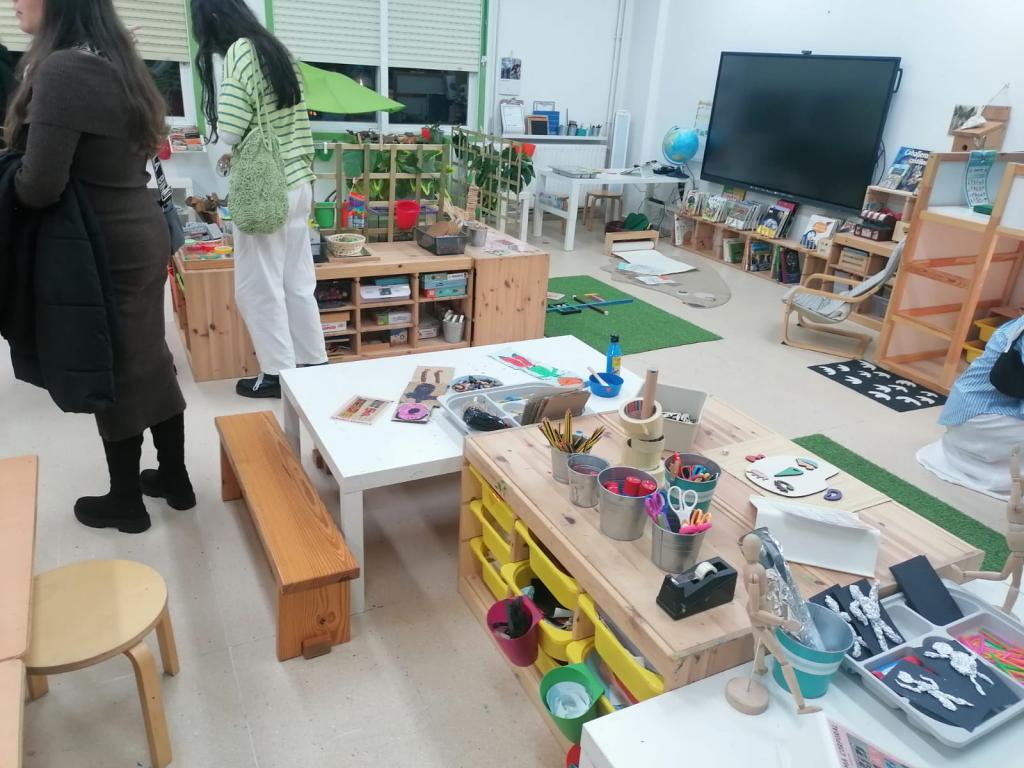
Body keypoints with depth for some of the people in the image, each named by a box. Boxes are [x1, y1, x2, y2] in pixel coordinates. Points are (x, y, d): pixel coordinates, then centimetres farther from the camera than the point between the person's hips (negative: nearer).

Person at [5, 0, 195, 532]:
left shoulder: (62, 71, -19)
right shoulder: (115, 63, 9)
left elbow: (40, 186, -22)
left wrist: (6, 178, 0)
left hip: (106, 246, -8)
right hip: (142, 235, 8)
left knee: (115, 371, 5)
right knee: (149, 360, 16)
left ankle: (125, 502, 22)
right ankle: (174, 480, 30)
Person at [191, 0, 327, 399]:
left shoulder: (240, 53, -12)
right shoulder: (278, 50, 13)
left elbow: (229, 133, -15)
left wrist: (226, 138, 5)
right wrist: (305, 178, 18)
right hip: (297, 184, 8)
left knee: (259, 287, 2)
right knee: (298, 281, 13)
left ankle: (278, 375, 11)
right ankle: (313, 363, 21)